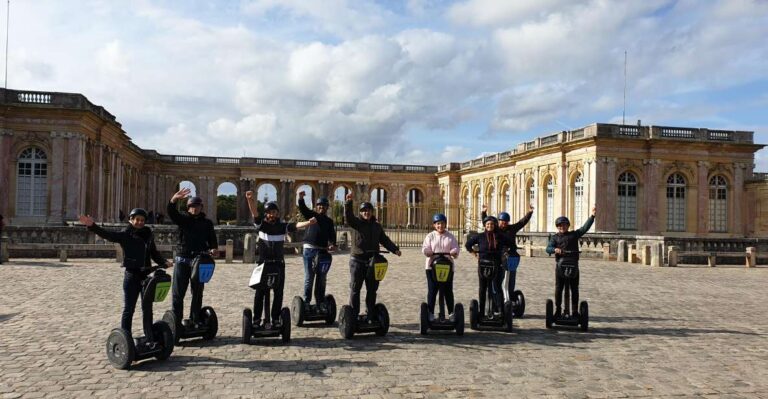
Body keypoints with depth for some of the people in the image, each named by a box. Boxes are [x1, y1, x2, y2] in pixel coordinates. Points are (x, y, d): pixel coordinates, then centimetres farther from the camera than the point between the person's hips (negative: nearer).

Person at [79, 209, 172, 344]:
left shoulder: (148, 235, 8)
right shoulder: (125, 235, -3)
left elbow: (154, 253, 15)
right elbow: (107, 234, -18)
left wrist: (164, 262, -2)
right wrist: (92, 226, -33)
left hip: (146, 275, 4)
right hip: (131, 275, -4)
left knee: (147, 309, 12)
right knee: (128, 309, 1)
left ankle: (149, 338, 22)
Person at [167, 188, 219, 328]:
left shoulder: (207, 223, 9)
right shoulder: (183, 219, 4)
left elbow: (212, 240, 6)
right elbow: (170, 211, -15)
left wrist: (214, 249, -17)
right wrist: (174, 199, -36)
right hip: (182, 259, -1)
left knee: (197, 293, 7)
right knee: (177, 292, 0)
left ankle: (195, 320, 14)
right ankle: (176, 320, 6)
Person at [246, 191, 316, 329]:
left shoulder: (283, 226, 0)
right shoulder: (261, 224, -2)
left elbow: (295, 225, -15)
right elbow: (254, 213, -18)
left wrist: (308, 223, -37)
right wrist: (250, 199, -38)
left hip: (278, 264, 2)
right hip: (263, 263, -1)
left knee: (278, 293, 6)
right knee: (260, 292, 2)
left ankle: (275, 319, 16)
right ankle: (256, 320, 9)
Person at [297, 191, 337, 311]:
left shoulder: (329, 221, 15)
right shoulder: (311, 215, 6)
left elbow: (332, 234, 4)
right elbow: (303, 208, -12)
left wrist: (333, 244, -16)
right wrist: (301, 199, -32)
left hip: (323, 250, 4)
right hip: (310, 249, -4)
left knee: (321, 279, 9)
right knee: (309, 278, -2)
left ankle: (321, 302, 16)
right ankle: (306, 302, 4)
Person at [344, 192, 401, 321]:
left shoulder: (377, 226, 13)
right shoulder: (357, 223, -1)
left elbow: (385, 240, 15)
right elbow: (348, 217, -20)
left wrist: (395, 249, 2)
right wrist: (348, 202, -35)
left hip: (373, 261, 4)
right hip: (358, 261, -4)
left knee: (372, 289, 9)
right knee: (355, 288, 1)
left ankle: (370, 315, 19)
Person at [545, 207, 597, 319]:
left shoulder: (574, 234, 12)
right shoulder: (555, 237, 8)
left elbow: (585, 228, 3)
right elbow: (548, 248, -4)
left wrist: (592, 216, -7)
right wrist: (555, 249, -26)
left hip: (573, 265, 1)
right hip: (560, 265, -1)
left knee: (574, 289, 5)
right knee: (558, 288, 3)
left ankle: (575, 311, 13)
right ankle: (557, 310, 11)